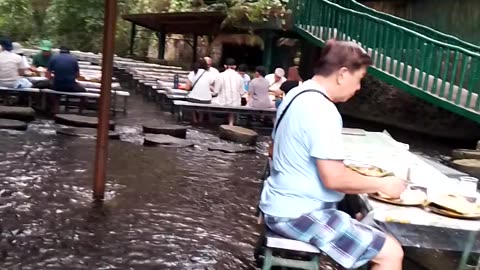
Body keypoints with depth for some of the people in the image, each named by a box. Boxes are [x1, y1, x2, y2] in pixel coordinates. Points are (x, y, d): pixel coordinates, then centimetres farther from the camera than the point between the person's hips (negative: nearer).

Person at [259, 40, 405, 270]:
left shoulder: (298, 95, 8)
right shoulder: (321, 110, -22)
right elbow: (333, 179, -25)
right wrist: (382, 184, -10)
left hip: (282, 204, 10)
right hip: (297, 213, -10)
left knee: (363, 222, 27)